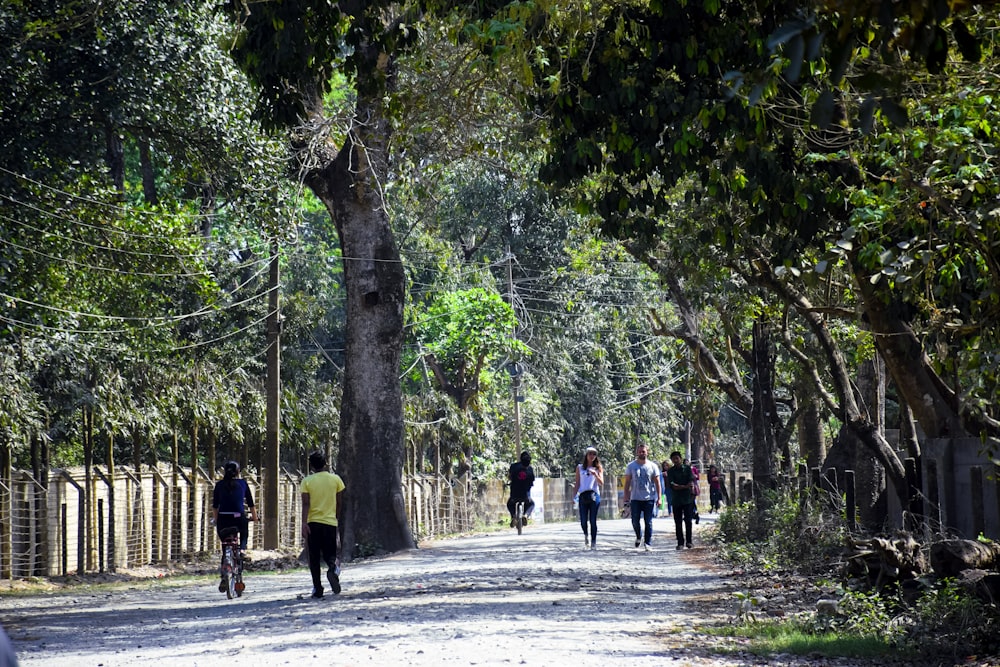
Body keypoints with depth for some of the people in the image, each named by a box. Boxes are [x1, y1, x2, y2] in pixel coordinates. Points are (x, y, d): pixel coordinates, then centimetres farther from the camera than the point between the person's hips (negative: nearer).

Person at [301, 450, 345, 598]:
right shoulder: (335, 479, 3)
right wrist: (338, 520, 20)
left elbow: (306, 504, -10)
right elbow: (339, 503, 7)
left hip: (313, 523, -1)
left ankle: (317, 589, 4)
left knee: (314, 558, 8)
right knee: (330, 554, 9)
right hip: (330, 522, 1)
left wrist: (304, 523, -14)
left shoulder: (307, 481, -2)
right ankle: (333, 568, -25)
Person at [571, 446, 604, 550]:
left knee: (593, 521, -5)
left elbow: (601, 483, 2)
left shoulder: (598, 467, 9)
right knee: (583, 521, -1)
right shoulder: (580, 467, 13)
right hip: (583, 496, 1)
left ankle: (593, 542, -1)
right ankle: (585, 536, 28)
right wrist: (574, 496, 5)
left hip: (594, 496, -1)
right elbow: (577, 483, 14)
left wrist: (595, 475, -15)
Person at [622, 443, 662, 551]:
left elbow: (657, 483, 5)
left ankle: (648, 543, 3)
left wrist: (659, 497, -2)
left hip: (649, 498, -1)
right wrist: (626, 497, 2)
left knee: (648, 522, -2)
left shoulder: (653, 466, 4)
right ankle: (639, 536, 29)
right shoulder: (631, 466, 5)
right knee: (635, 521, 1)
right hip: (635, 498, 1)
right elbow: (627, 482, 7)